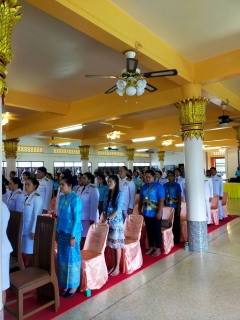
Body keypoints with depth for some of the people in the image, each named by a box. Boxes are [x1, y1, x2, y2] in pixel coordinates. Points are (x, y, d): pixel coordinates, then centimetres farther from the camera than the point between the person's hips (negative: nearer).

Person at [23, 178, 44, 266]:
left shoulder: (37, 198, -14)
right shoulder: (26, 197, 10)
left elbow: (36, 216, -17)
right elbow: (24, 214, 13)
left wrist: (33, 231, -17)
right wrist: (22, 227, 12)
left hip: (32, 229, -7)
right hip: (25, 228, 7)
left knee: (32, 252, 2)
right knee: (27, 251, 13)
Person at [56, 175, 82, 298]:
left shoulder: (75, 198, -17)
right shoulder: (62, 197, 5)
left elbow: (77, 219, -17)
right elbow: (60, 216, 12)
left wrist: (73, 236, -18)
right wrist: (57, 231, 12)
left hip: (72, 233, -7)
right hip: (62, 232, 7)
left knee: (72, 258, 6)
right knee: (62, 258, 14)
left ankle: (74, 286, 23)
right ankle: (66, 285, 30)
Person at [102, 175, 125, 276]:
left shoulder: (119, 194, -12)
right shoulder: (107, 194, 6)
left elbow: (118, 210, -17)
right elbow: (105, 208, 8)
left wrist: (108, 219, -21)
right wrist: (105, 220, -2)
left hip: (117, 222, -6)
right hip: (108, 222, 6)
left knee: (117, 244, 4)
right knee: (110, 244, 12)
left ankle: (117, 267, 17)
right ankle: (113, 266, 26)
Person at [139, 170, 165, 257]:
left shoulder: (158, 186, -10)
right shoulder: (144, 187, 8)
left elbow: (161, 200, -14)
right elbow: (141, 199, 15)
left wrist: (159, 212, -19)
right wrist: (139, 210, 12)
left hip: (155, 214, -5)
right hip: (146, 213, 6)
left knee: (157, 231, 5)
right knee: (149, 231, 14)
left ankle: (158, 249, 17)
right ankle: (151, 247, 28)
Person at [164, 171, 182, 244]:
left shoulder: (177, 185, -4)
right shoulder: (165, 185, 4)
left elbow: (179, 197, -5)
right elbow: (163, 197, 8)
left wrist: (179, 207, -10)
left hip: (175, 207, -3)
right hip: (167, 207, 3)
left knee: (176, 224, 5)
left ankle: (176, 240, 18)